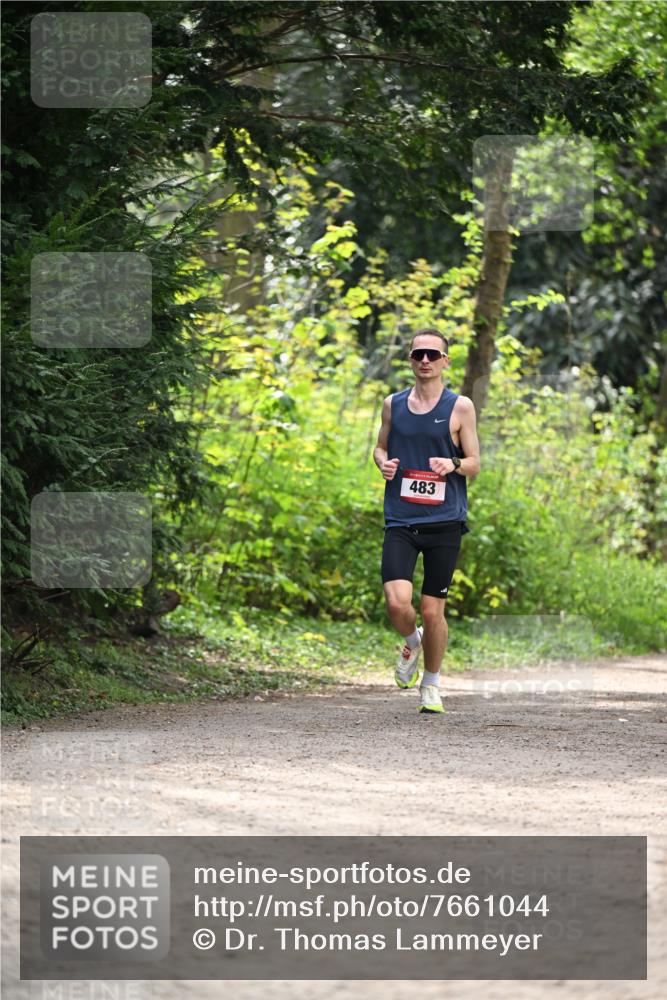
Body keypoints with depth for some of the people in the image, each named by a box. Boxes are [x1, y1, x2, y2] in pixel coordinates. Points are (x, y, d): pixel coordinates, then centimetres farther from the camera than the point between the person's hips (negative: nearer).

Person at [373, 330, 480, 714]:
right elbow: (381, 446, 22)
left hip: (444, 522, -1)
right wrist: (383, 462, -2)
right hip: (400, 520, 2)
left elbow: (474, 463, 4)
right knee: (397, 603, -16)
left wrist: (453, 464, -18)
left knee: (433, 610, 2)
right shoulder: (394, 404, 9)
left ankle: (432, 684, 24)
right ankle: (412, 642, 20)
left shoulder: (460, 407, 1)